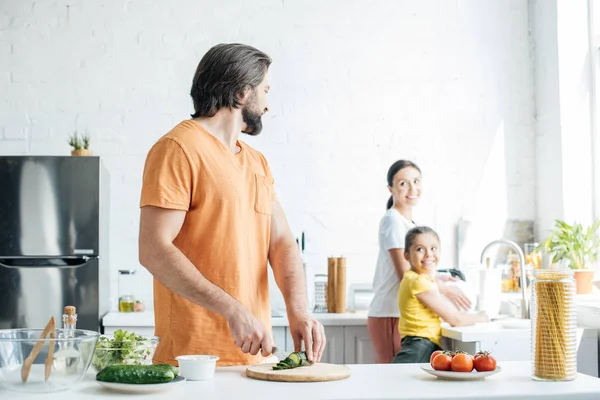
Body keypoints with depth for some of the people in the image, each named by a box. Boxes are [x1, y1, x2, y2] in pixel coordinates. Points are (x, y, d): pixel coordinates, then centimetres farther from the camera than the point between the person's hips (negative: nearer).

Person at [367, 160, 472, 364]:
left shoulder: (407, 222, 18)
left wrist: (439, 277, 14)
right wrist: (446, 289, -6)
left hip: (404, 315, 9)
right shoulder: (393, 221, -10)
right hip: (390, 316, -9)